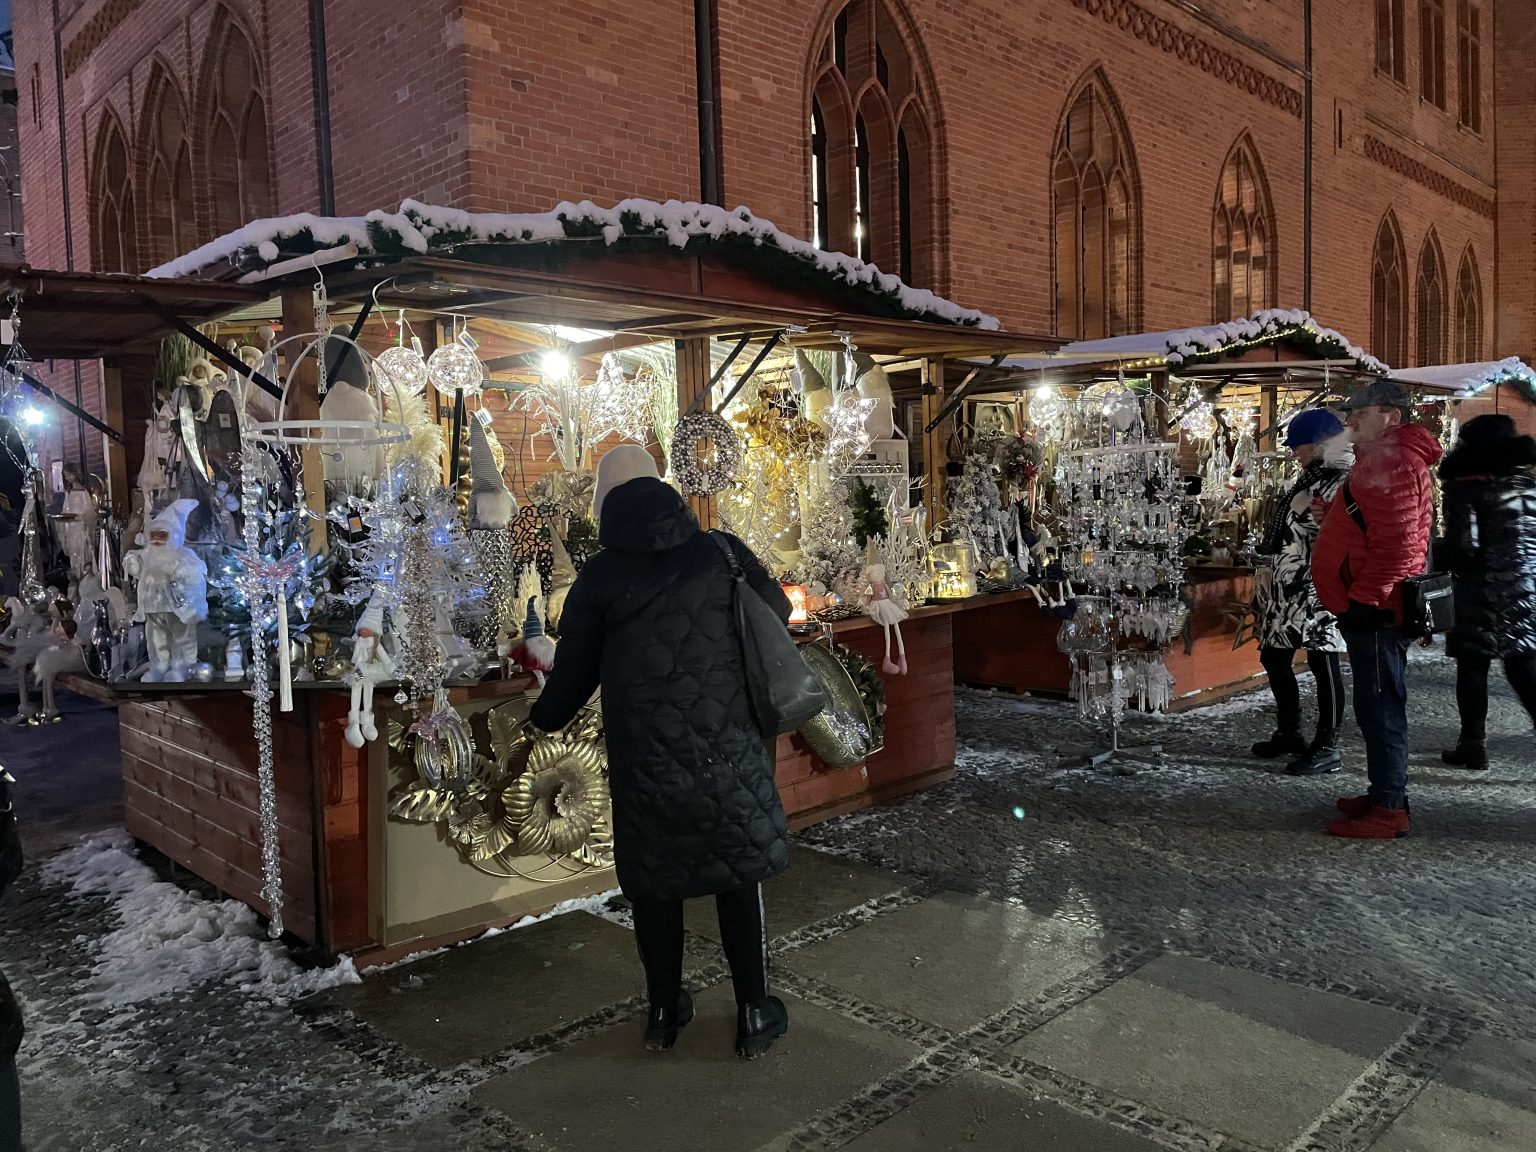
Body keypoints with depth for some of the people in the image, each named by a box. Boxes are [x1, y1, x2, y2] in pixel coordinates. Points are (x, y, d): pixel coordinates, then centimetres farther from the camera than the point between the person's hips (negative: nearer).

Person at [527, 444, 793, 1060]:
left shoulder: (598, 578, -3)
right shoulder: (720, 550, 0)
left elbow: (572, 676, 4)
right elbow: (777, 609, 15)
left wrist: (540, 719, 25)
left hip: (646, 761, -1)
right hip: (730, 751, 1)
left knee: (655, 883, 17)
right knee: (738, 877, 15)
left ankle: (664, 1014, 32)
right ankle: (755, 1015, 25)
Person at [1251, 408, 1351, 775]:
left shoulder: (1343, 484, -12)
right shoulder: (1308, 480, 18)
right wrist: (1268, 576, 22)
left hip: (1316, 589, -10)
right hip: (1285, 587, 10)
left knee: (1323, 664, -2)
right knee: (1273, 657, 15)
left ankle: (1327, 748, 7)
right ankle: (1289, 733, 30)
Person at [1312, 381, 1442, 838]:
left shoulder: (1392, 462, -15)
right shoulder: (1381, 460, 20)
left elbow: (1397, 544, -23)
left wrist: (1363, 598, -21)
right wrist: (1361, 597, 21)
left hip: (1374, 610, -11)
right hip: (1373, 608, 11)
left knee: (1379, 707, -6)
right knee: (1379, 706, 16)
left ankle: (1389, 810, -1)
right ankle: (1386, 794, 26)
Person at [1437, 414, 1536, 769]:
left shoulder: (1466, 488, -10)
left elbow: (1463, 545, -18)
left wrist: (1440, 559, 0)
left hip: (1484, 594, -5)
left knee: (1472, 667, 5)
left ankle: (1473, 745, 9)